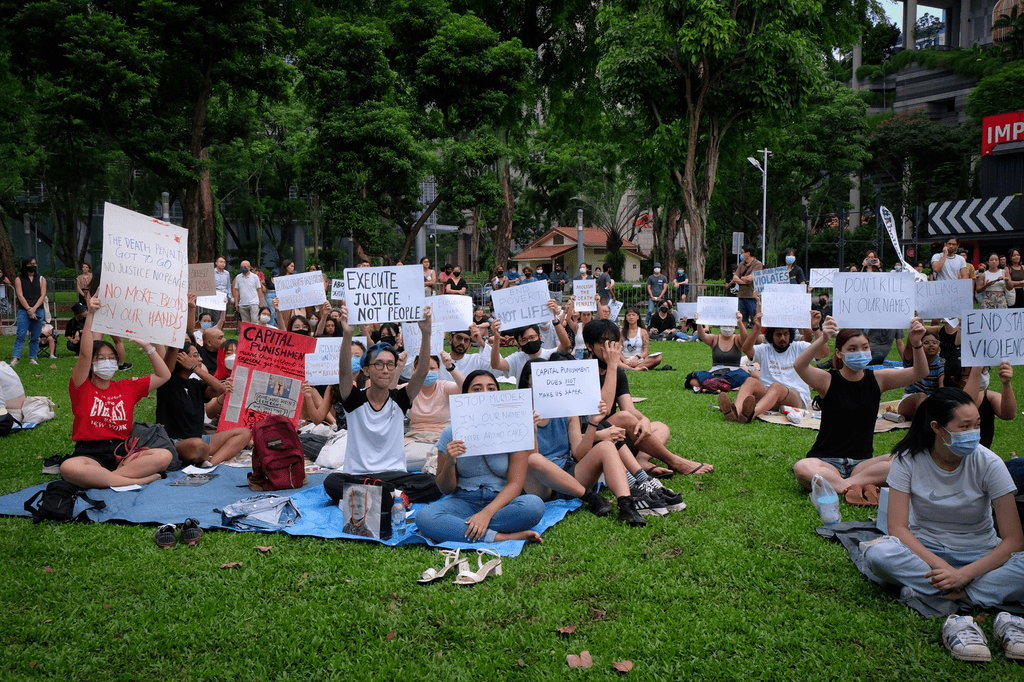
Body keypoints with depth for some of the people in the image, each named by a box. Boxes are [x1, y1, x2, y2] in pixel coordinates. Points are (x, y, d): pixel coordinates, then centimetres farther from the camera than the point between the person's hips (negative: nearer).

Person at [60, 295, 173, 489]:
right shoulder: (81, 388, 6)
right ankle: (136, 479, -33)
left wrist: (146, 346, 9)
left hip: (122, 451, 4)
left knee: (164, 455, -26)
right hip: (90, 453, -3)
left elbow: (164, 375, 15)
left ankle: (98, 478, -27)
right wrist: (90, 315, -17)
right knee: (68, 468, -40)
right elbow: (85, 354, -10)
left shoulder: (127, 387, 17)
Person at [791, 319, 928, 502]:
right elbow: (799, 366, -26)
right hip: (827, 461, -3)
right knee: (801, 468, -36)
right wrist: (823, 339, -43)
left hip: (862, 462, 3)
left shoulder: (877, 379, 6)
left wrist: (917, 344, -24)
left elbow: (920, 373, -4)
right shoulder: (828, 380, -5)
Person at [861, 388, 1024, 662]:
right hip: (924, 550, 0)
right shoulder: (908, 459, -13)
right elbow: (897, 528, -16)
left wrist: (964, 574, -26)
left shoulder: (988, 463, -13)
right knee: (879, 552, -34)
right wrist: (940, 566, -30)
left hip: (978, 556, 0)